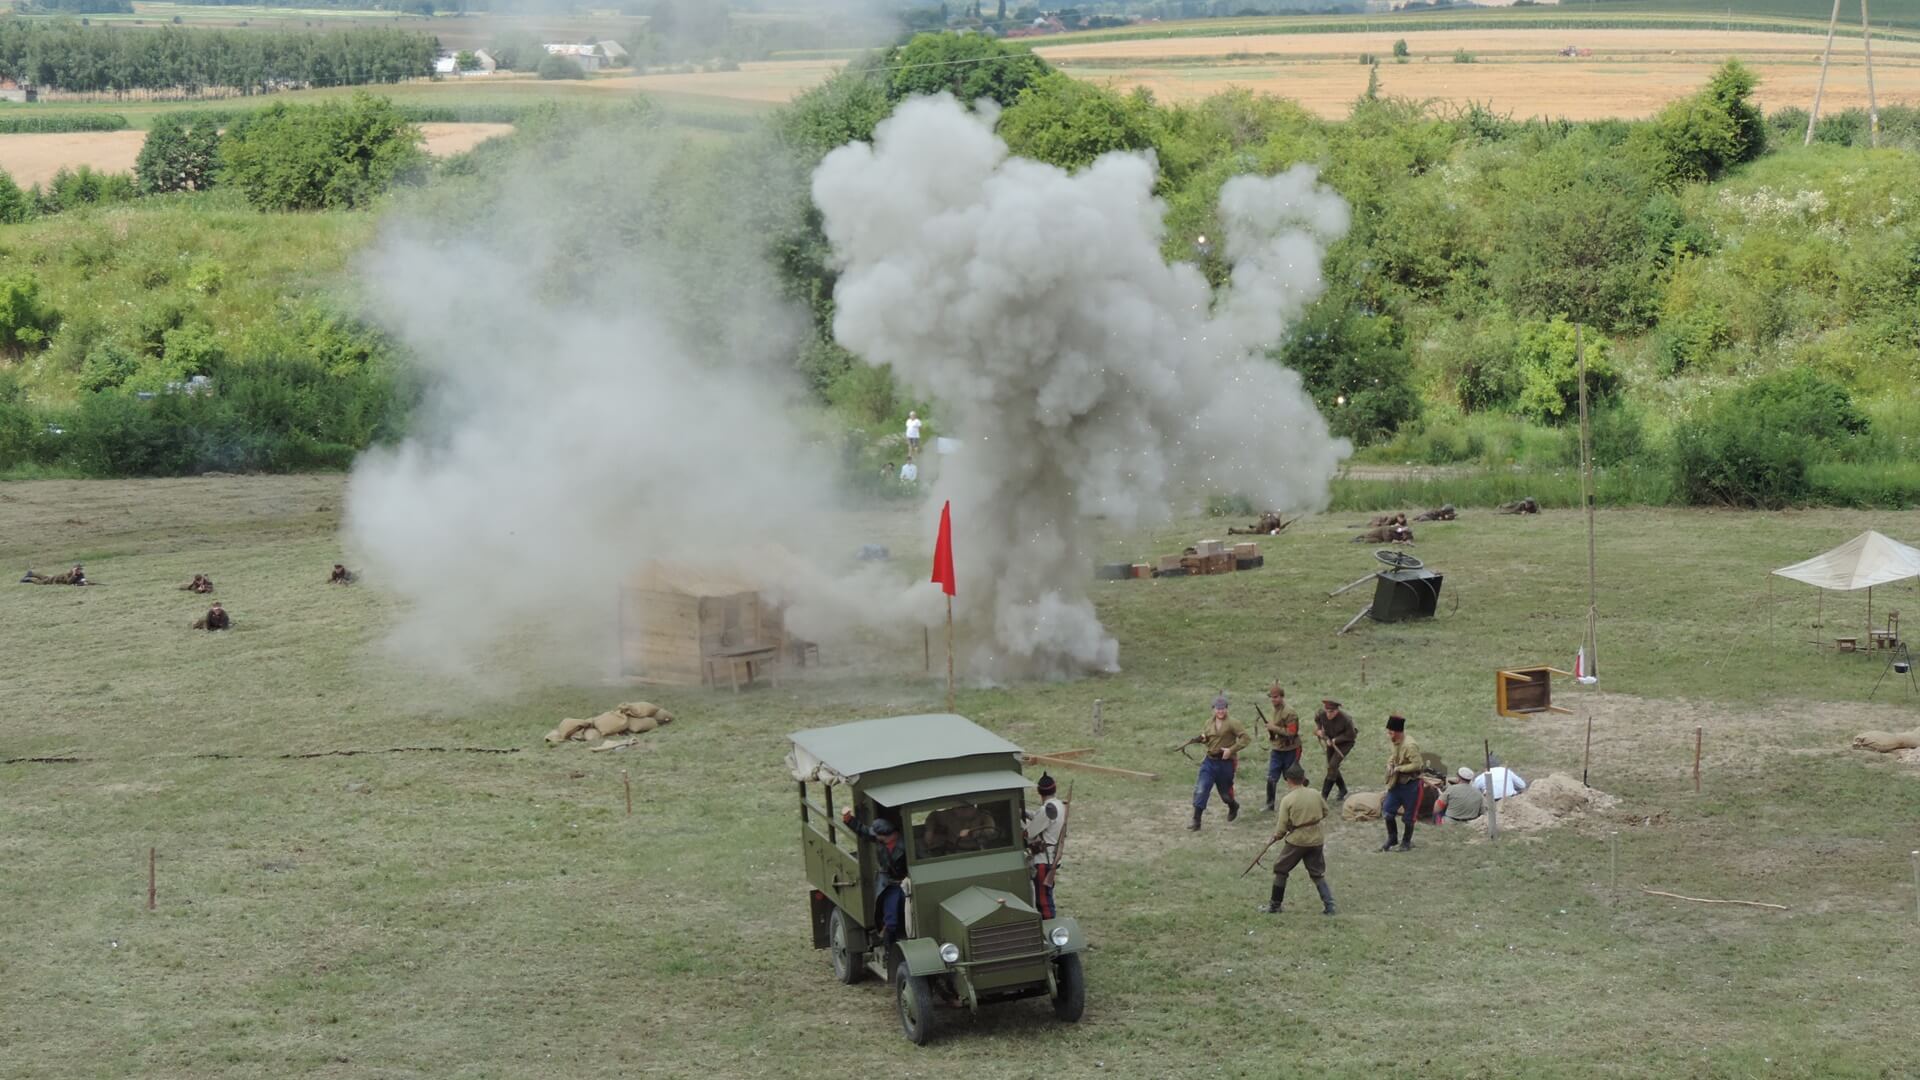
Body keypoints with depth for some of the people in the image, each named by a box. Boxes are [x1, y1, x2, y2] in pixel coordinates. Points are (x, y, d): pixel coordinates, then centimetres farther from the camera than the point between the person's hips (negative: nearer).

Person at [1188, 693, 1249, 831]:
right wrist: (1202, 738, -3)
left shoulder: (1232, 724, -13)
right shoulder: (1209, 723, 5)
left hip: (1225, 763, -4)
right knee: (1200, 790, -9)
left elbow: (1246, 738, -16)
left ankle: (1234, 807, 49)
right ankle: (1196, 822, -7)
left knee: (1225, 793, 13)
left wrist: (1231, 750, -22)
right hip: (1209, 762, 4)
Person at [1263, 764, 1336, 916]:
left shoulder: (1287, 800, -13)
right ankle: (1329, 905, 2)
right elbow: (1325, 812, 13)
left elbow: (1282, 827, -11)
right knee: (1318, 874, 14)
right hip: (1316, 840, 4)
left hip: (1296, 841, -4)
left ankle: (1275, 906, 17)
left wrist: (1276, 835, 9)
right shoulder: (1315, 794, -1)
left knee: (1280, 871, 13)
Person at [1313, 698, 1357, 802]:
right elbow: (1316, 718, 5)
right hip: (1331, 741, 6)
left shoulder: (1345, 719, -34)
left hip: (1345, 742, -6)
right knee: (1331, 767, 11)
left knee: (1333, 765, -18)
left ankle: (1324, 795, -13)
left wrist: (1334, 740, -25)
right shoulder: (1322, 714, -22)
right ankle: (1342, 789, 36)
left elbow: (1351, 735, -20)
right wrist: (1318, 729, -13)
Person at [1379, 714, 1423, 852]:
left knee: (1409, 816, 7)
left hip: (1410, 785, -8)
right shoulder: (1396, 743, 2)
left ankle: (1407, 842, 22)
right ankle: (1392, 838, 22)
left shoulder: (1410, 746, -25)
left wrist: (1399, 768, -23)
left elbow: (1417, 765, -28)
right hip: (1397, 784, 8)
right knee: (1387, 811, 5)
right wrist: (1390, 765, -1)